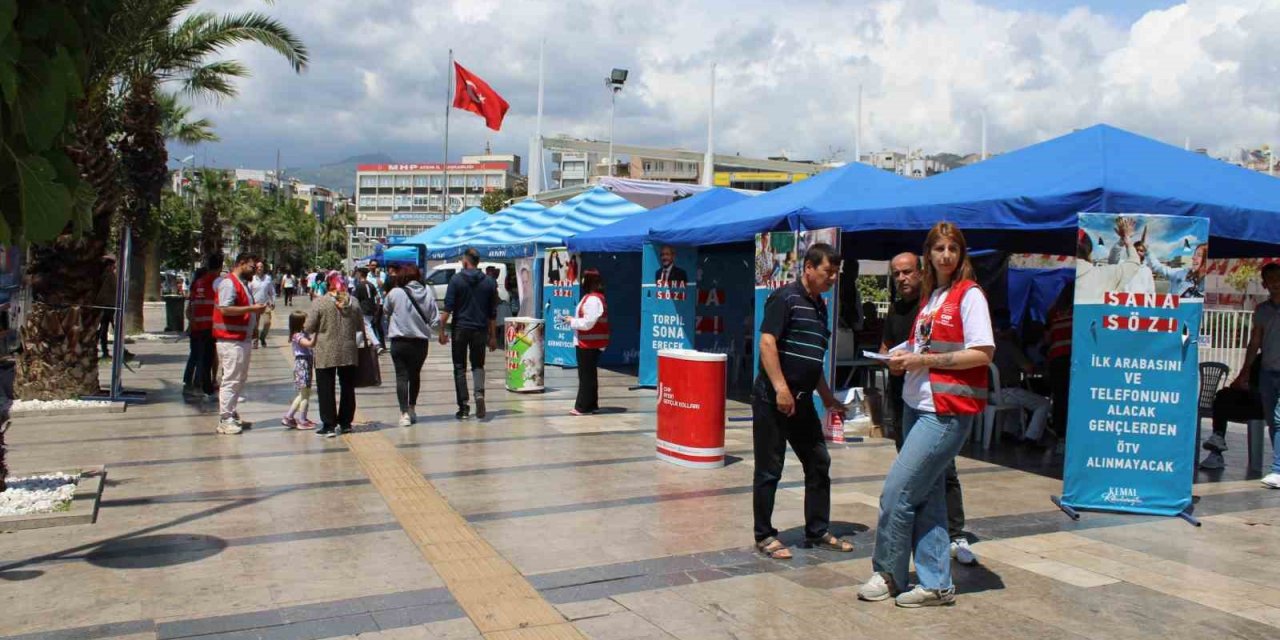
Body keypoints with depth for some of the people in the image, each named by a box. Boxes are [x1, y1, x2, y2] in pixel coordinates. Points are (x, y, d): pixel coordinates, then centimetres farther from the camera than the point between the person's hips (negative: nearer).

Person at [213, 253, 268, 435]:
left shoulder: (241, 283, 19)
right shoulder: (229, 283, -13)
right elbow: (225, 309, -23)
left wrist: (255, 309, 10)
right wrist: (251, 309, -20)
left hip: (242, 339, 10)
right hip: (231, 340, -10)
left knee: (240, 379, 15)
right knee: (231, 379, -8)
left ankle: (232, 415, 23)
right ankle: (225, 420, -3)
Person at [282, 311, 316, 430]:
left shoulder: (304, 334, 14)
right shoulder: (297, 336, -16)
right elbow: (310, 343, -32)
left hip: (307, 365, 10)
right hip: (302, 365, -10)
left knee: (303, 394, 16)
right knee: (305, 394, -4)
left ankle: (288, 417, 21)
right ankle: (302, 421, 2)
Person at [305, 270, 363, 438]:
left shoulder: (320, 302, -9)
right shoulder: (352, 302, 1)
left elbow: (308, 328, -8)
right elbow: (361, 326, 8)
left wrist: (322, 328, 12)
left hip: (325, 354, -3)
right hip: (349, 353, 4)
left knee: (326, 390, 4)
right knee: (348, 388, 15)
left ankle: (329, 425, 2)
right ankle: (345, 422, 21)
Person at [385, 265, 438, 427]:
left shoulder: (395, 293, -8)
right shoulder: (428, 293, -3)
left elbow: (387, 314, 9)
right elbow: (435, 319, -2)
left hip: (400, 341, -3)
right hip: (421, 341, 3)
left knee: (402, 376, 1)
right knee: (415, 374, 19)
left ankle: (404, 413, -8)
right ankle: (412, 409, 29)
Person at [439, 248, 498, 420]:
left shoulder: (456, 279, -4)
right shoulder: (489, 282, 5)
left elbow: (448, 308, -9)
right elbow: (492, 313, 8)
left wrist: (442, 330, -5)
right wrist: (493, 336, 13)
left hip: (460, 329, -2)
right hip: (480, 330, 2)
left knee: (460, 368, 7)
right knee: (478, 365, 14)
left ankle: (463, 407, 5)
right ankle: (479, 393, -13)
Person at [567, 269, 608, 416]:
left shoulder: (593, 299, -18)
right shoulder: (592, 297, 15)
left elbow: (587, 322, -22)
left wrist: (571, 321, -10)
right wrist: (573, 320, 8)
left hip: (588, 344, -10)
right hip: (591, 343, 10)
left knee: (586, 375, -5)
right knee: (590, 375, 15)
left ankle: (583, 407, -1)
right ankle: (591, 405, 22)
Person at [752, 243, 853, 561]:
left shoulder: (820, 306, 16)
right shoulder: (785, 297, -9)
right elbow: (767, 342, -18)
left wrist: (827, 398, 22)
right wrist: (781, 389, -23)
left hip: (802, 400, 9)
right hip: (772, 399, -9)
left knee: (819, 464, 13)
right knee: (769, 470, 1)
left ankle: (817, 532, 25)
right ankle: (764, 535, 13)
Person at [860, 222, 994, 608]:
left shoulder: (969, 294, -7)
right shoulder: (930, 296, 16)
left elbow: (983, 354, -15)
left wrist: (924, 360, -16)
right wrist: (904, 357, 4)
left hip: (948, 410, -8)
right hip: (917, 404, 8)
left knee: (897, 491, -8)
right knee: (926, 495, 10)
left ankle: (889, 574, 8)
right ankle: (936, 584, 18)